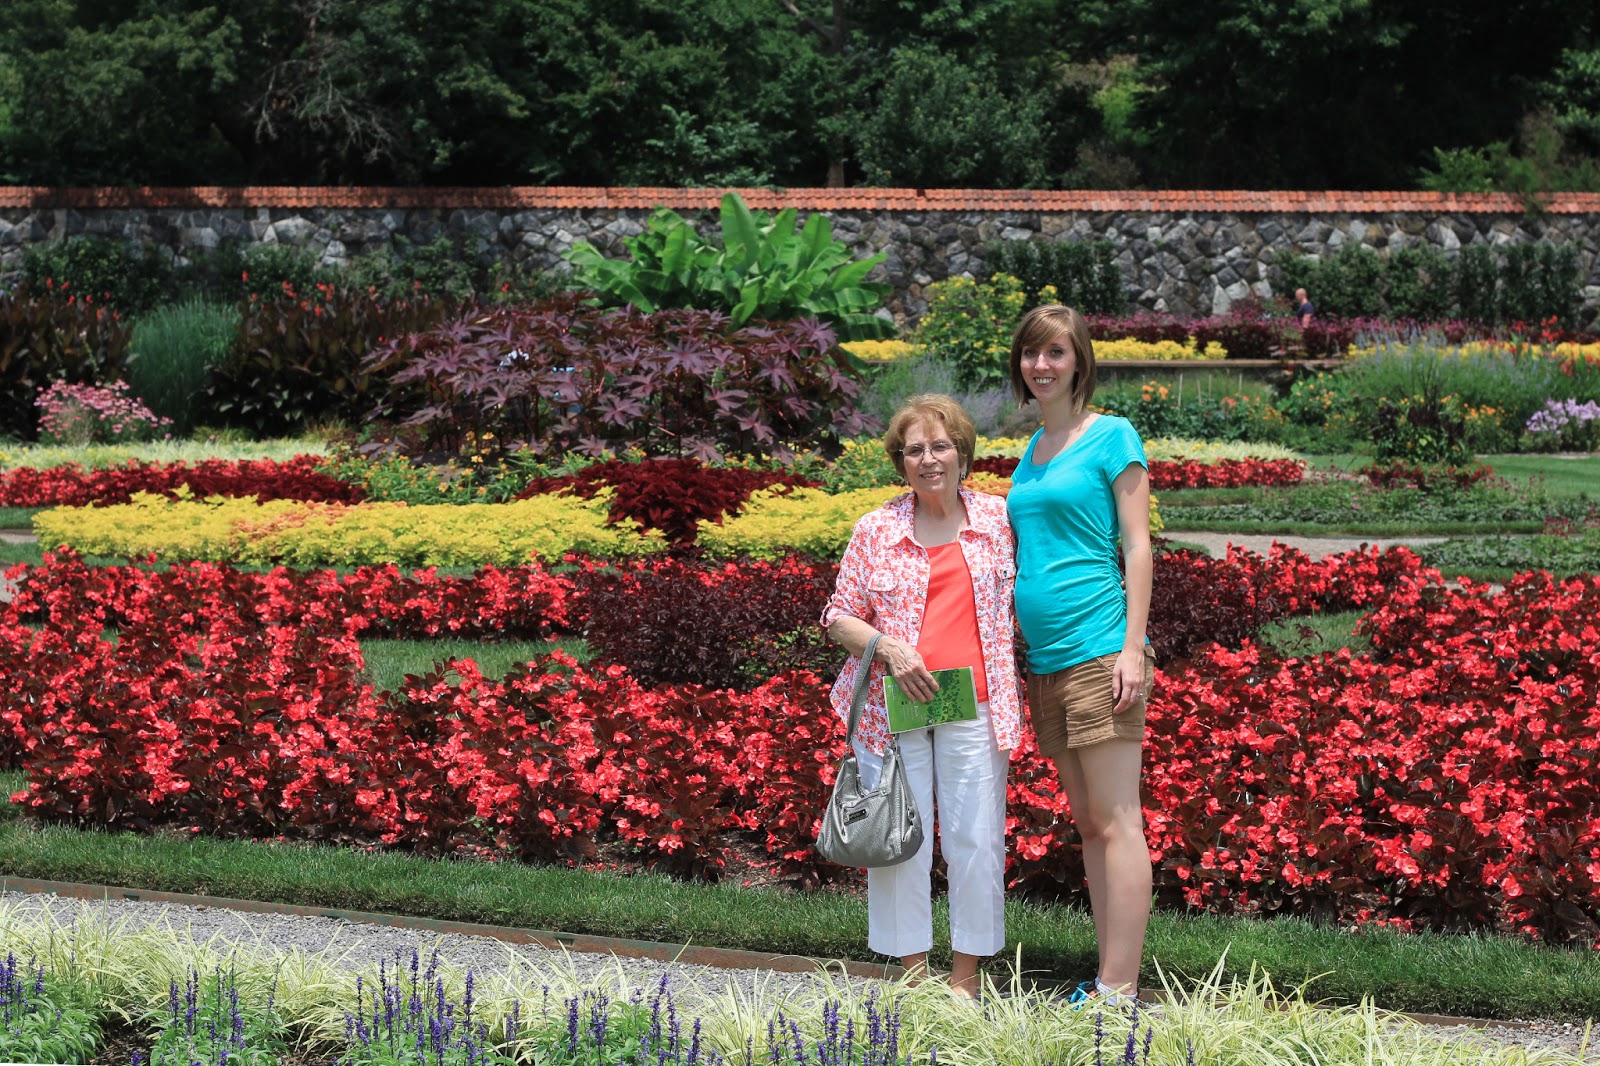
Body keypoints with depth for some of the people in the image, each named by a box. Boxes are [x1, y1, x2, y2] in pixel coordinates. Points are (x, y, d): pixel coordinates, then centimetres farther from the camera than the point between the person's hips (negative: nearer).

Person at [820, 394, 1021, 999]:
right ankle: (914, 969, 14)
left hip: (974, 705, 0)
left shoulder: (997, 517, 9)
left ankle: (966, 976, 13)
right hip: (893, 704, 0)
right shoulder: (875, 530, 5)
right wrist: (887, 646, -10)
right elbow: (839, 618, 8)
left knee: (976, 839, 1)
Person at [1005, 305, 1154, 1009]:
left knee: (1115, 822, -7)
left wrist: (1133, 648, -14)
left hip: (1098, 651, -8)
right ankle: (1107, 984, 15)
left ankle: (1119, 991, -8)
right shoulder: (1034, 449, 17)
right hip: (1046, 658, 8)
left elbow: (1137, 547, -7)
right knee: (1087, 824, 10)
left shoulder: (1112, 437, -3)